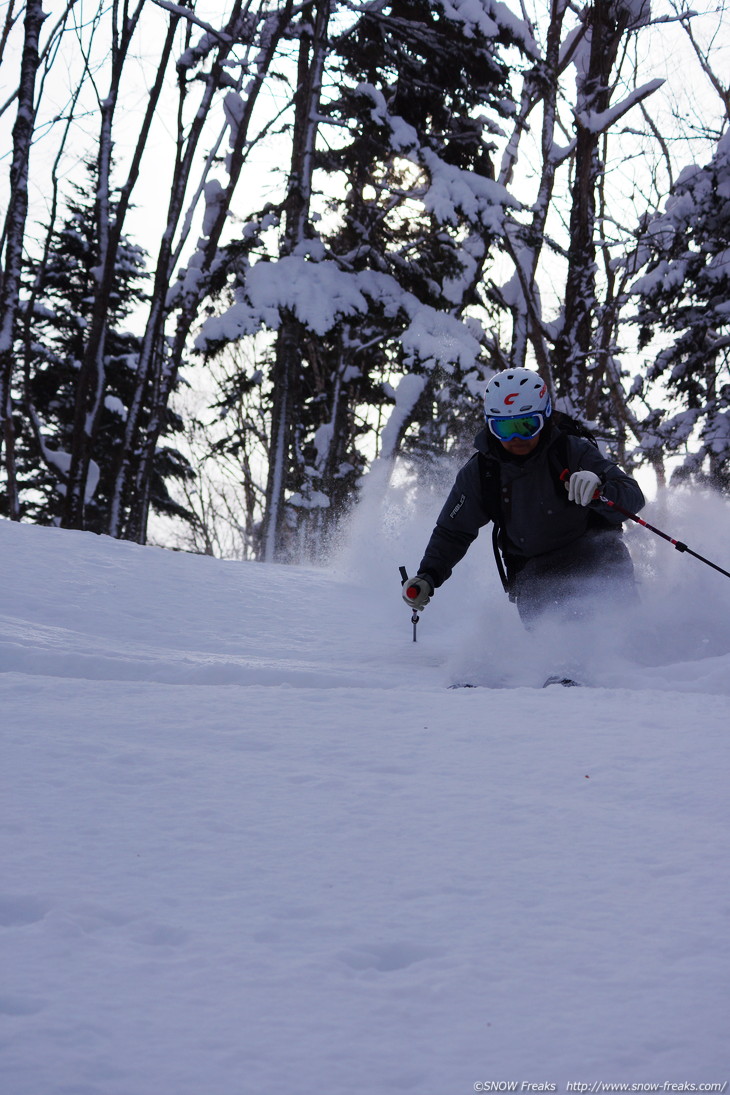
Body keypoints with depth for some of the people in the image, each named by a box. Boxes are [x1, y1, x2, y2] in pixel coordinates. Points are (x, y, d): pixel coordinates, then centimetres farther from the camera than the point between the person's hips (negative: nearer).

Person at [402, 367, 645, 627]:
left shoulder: (573, 450, -11)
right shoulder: (479, 472, -2)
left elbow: (633, 497, -20)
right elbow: (453, 532, 11)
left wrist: (599, 489, -42)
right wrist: (427, 577, -4)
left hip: (593, 555, -1)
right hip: (534, 572, 2)